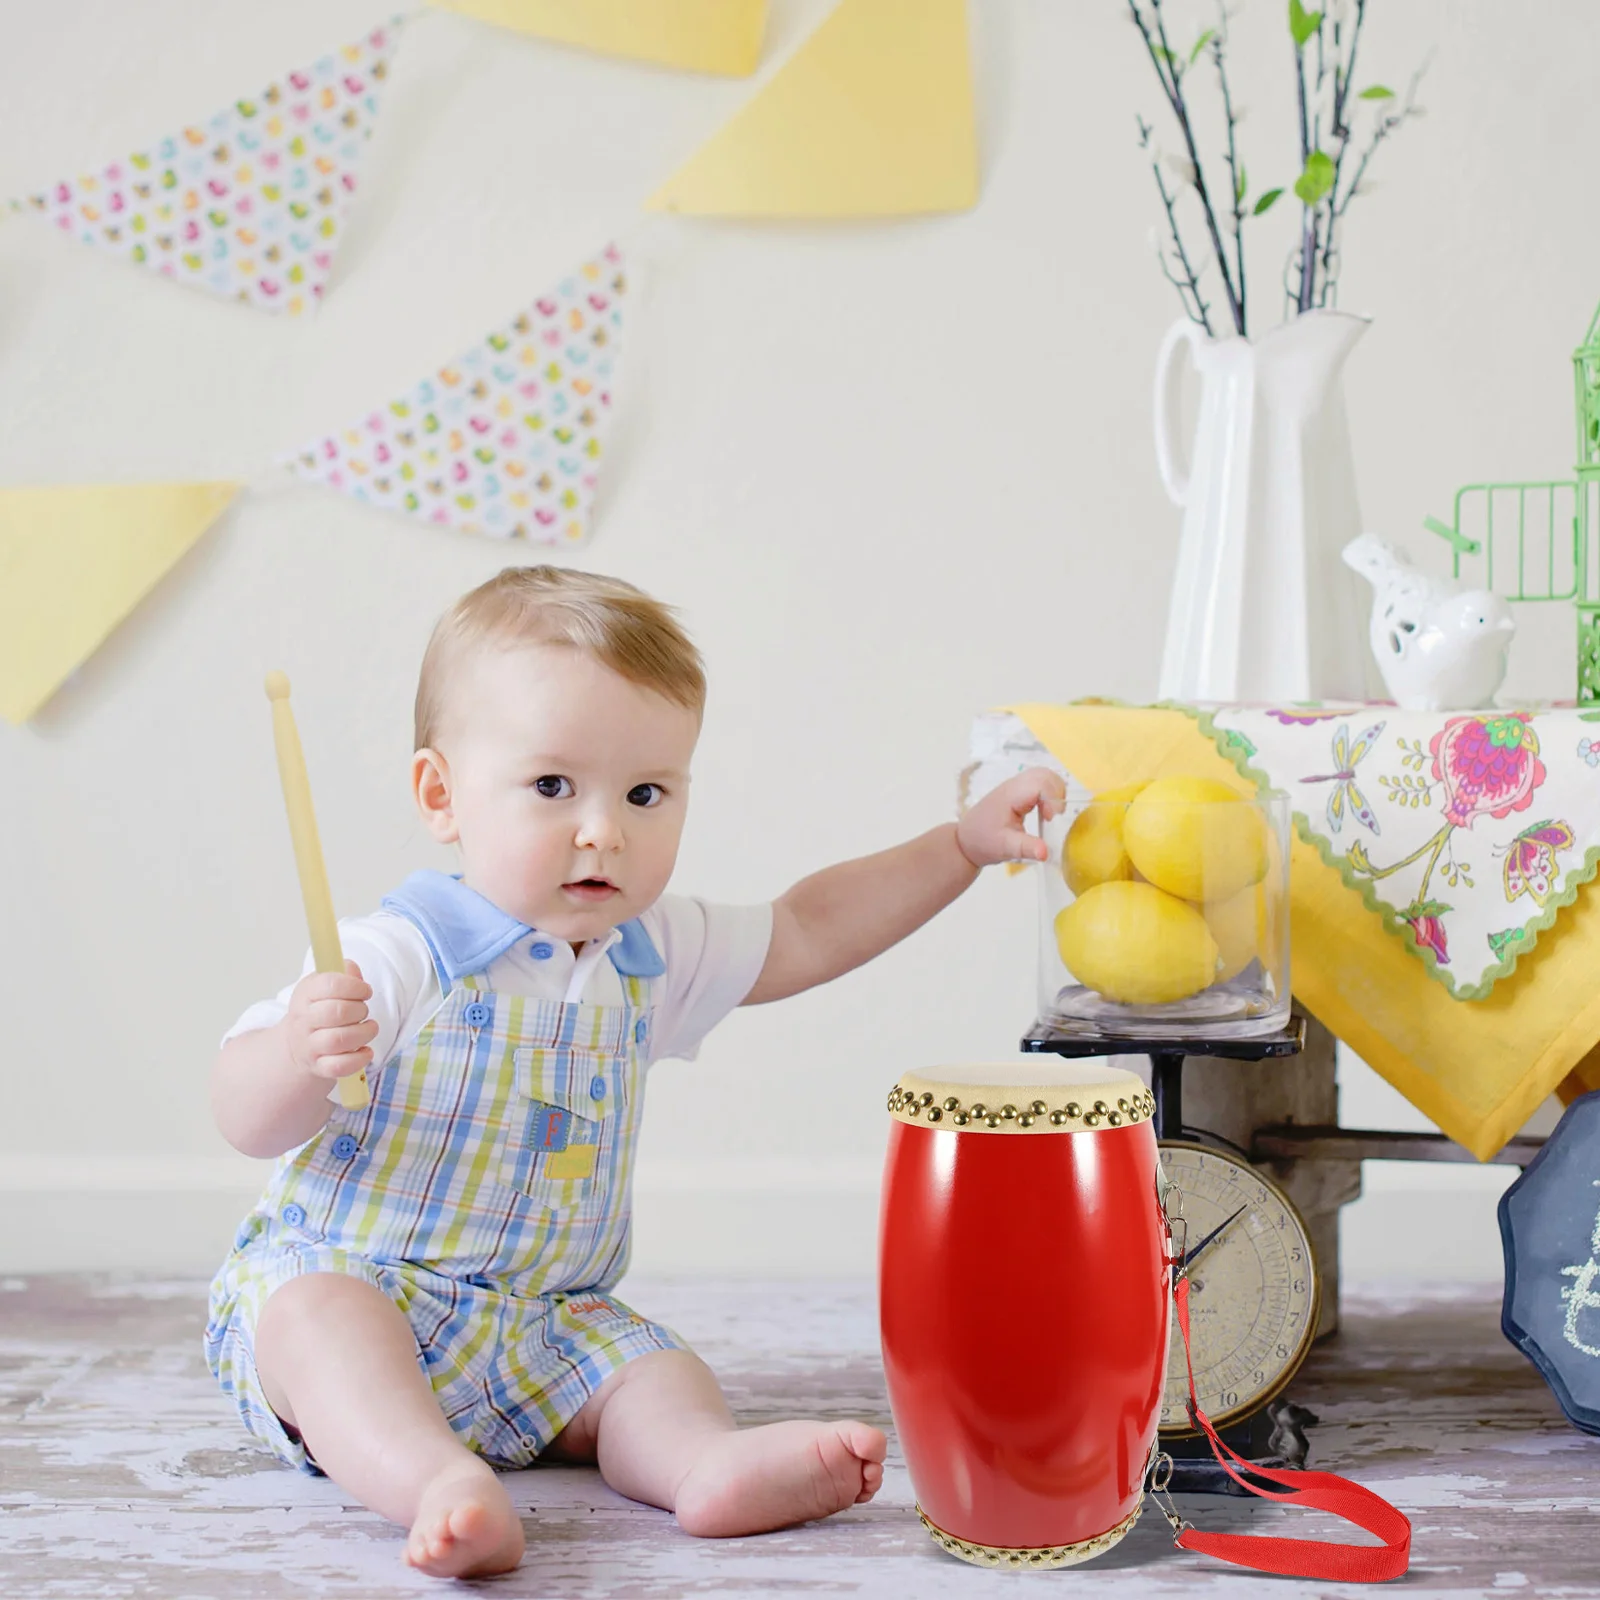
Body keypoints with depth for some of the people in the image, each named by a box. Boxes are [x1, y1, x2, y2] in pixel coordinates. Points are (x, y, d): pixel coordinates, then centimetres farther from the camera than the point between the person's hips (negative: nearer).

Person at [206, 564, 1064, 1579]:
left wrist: (964, 843, 15)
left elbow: (803, 934, 19)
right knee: (312, 1310, -35)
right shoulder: (400, 961, -16)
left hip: (545, 1328, 6)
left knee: (649, 1368, -18)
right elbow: (248, 1123, -17)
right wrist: (295, 1058, -41)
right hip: (344, 1284, -6)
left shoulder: (649, 955, 6)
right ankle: (436, 1482, -55)